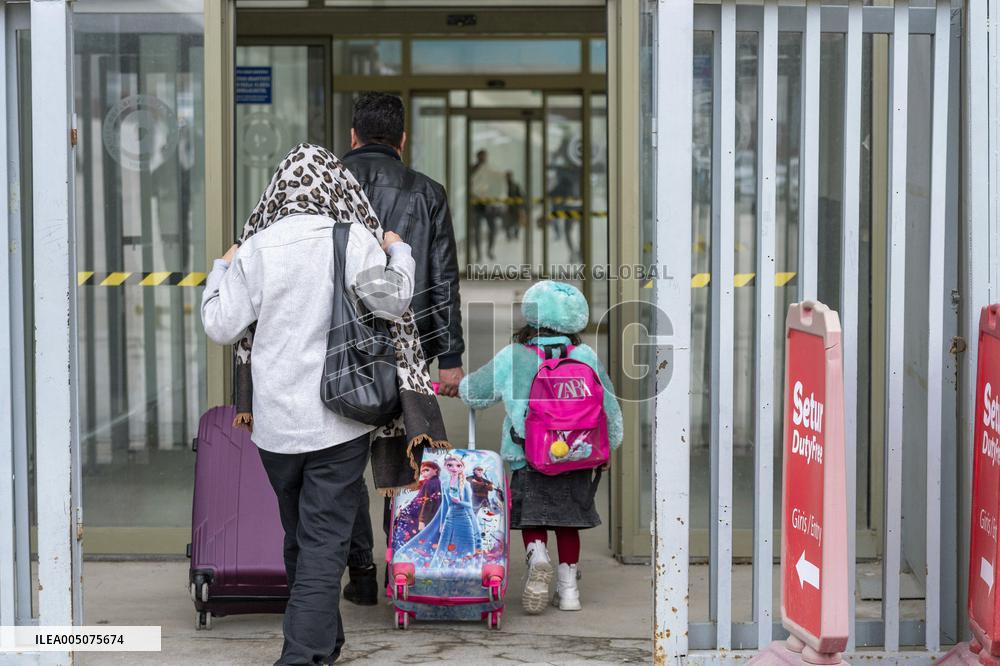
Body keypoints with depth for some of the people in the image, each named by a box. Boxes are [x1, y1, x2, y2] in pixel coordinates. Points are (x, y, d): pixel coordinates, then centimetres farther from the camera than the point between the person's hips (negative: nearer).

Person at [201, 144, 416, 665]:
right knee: (324, 543, 0)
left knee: (298, 537, 20)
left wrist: (222, 270, 16)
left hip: (277, 422, 2)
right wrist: (398, 251, 9)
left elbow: (222, 327, -1)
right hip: (340, 420, -2)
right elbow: (393, 301, -9)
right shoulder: (355, 240, -7)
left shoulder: (256, 249, -3)